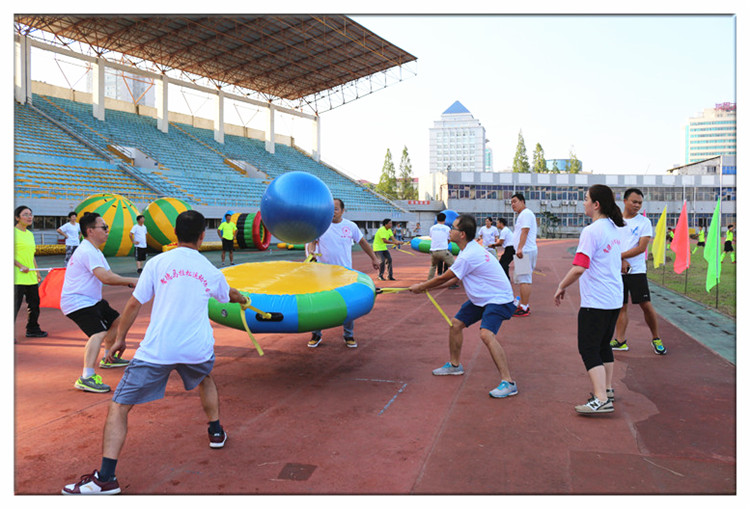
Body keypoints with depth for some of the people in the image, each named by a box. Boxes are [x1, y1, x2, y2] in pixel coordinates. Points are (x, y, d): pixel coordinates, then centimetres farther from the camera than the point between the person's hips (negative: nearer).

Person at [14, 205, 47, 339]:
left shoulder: (30, 234, 15)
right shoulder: (14, 232, -9)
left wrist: (36, 272, 20)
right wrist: (20, 266, -21)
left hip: (31, 277, 8)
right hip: (18, 278, -8)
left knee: (34, 303, 15)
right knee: (15, 305, -6)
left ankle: (32, 329, 29)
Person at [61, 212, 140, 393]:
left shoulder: (94, 251, 14)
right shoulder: (87, 251, -21)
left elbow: (107, 275, 12)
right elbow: (105, 278, -32)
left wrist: (129, 283, -4)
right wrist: (132, 281, -27)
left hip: (91, 300, 11)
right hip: (77, 302, -11)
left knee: (116, 320, 25)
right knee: (99, 332, -29)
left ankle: (108, 358, 42)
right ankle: (86, 378, -34)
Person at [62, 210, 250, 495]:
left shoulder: (158, 262, -2)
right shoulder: (210, 271, 8)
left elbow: (134, 304, 1)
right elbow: (230, 295, 30)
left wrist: (120, 338, 14)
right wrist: (243, 299, 53)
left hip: (156, 350, -3)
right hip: (197, 349, 4)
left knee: (118, 407, 7)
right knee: (206, 379, 37)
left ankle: (106, 477, -1)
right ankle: (216, 432, 45)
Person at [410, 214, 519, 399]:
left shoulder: (468, 256, -28)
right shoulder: (471, 249, 5)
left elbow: (443, 278, -16)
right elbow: (454, 279, 13)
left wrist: (421, 287, 0)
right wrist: (426, 286, 11)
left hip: (498, 299, -11)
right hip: (481, 299, 11)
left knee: (486, 334, -29)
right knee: (456, 324, 13)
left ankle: (508, 383, -24)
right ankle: (455, 365, 32)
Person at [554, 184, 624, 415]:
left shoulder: (591, 231, -18)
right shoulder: (614, 228, 10)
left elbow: (579, 268, -25)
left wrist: (561, 287, -12)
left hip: (595, 301, -9)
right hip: (615, 298, 9)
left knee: (589, 349, -4)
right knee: (603, 345, 21)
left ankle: (601, 400, -9)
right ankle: (607, 390, 32)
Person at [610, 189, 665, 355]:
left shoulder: (644, 222, -2)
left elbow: (641, 247, -11)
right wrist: (621, 261, -12)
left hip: (637, 271, -2)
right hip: (618, 271, 2)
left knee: (646, 305, -3)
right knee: (621, 306, 8)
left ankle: (656, 339, 15)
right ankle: (620, 341, 14)